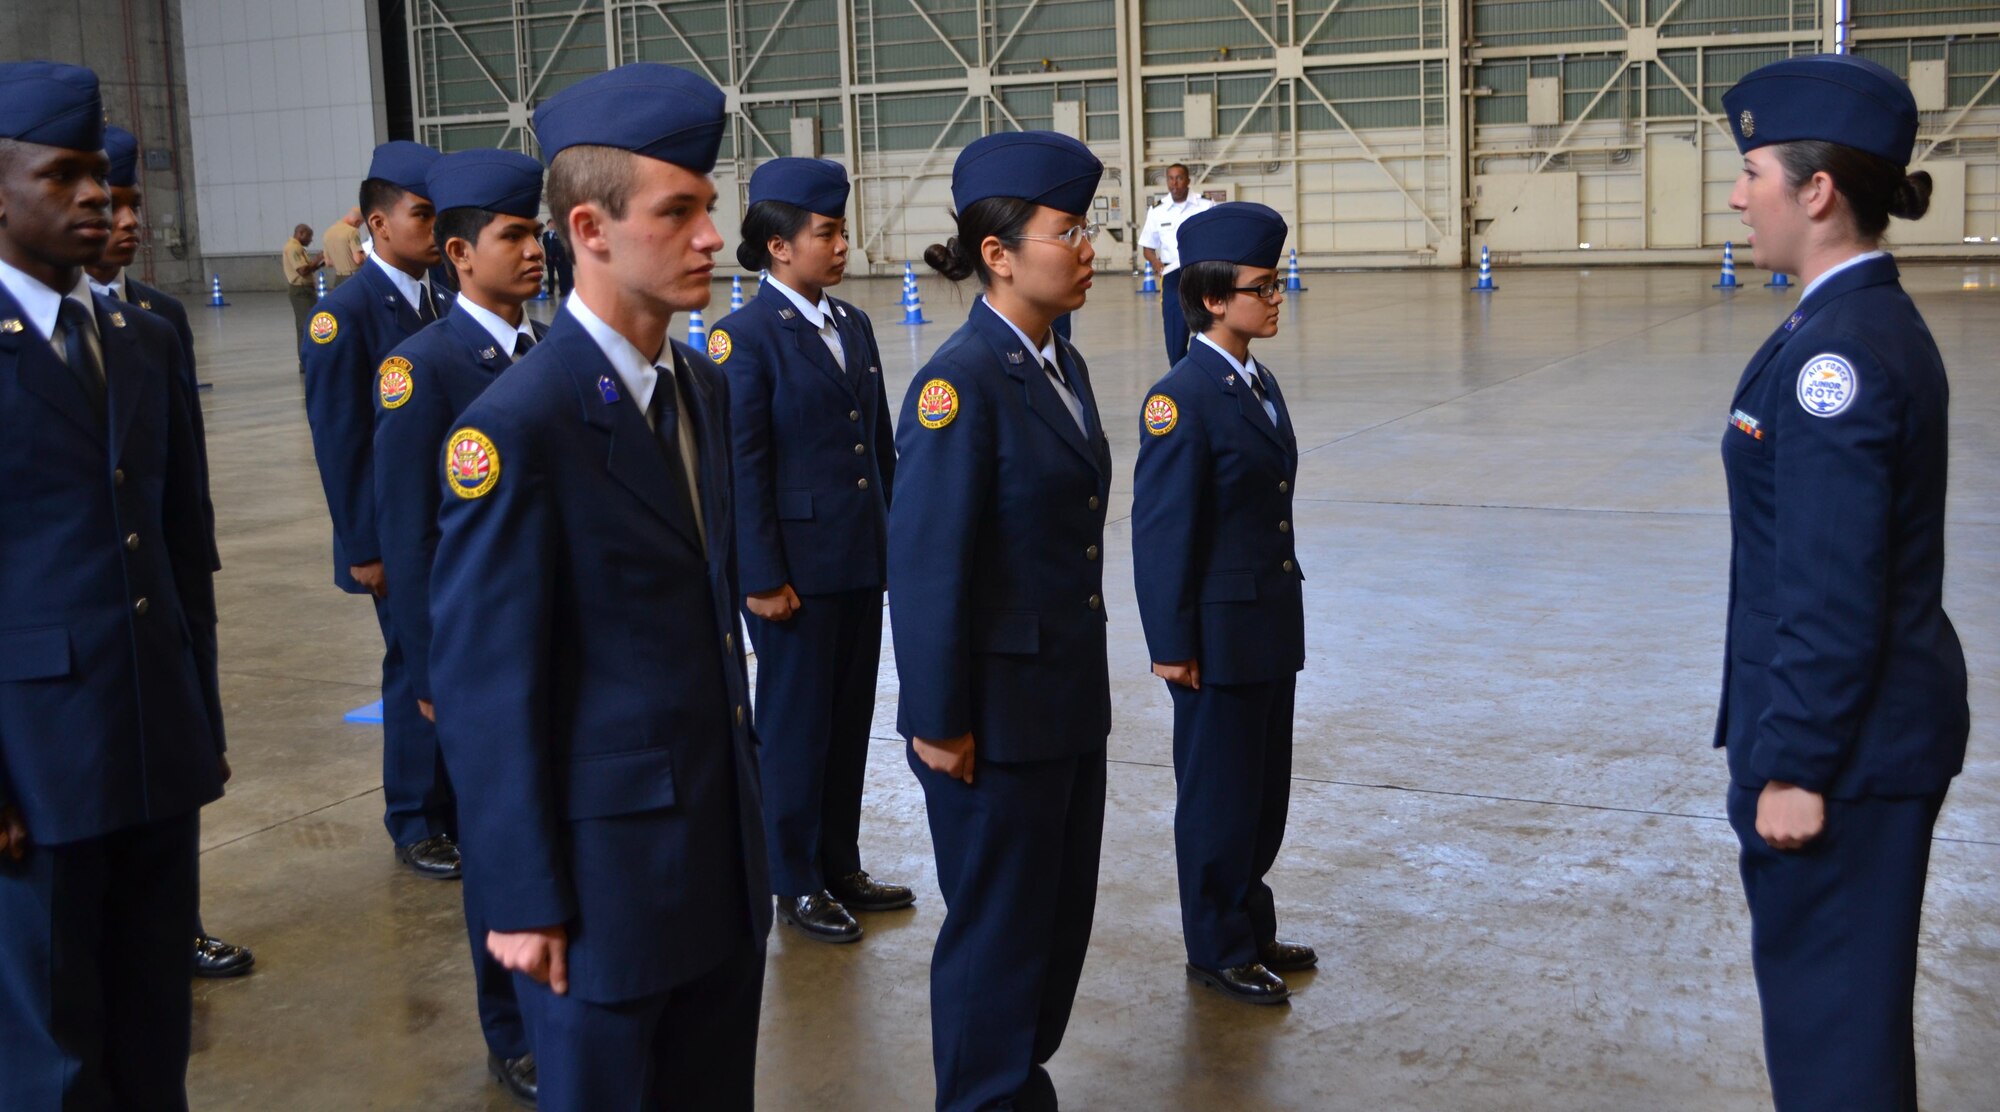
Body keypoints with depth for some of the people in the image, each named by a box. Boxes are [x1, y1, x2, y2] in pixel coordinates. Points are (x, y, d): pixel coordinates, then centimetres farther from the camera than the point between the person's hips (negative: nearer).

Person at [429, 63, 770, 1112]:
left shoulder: (704, 387, 6)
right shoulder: (515, 425, -18)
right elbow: (484, 685, -16)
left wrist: (743, 799, 13)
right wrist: (523, 901, -13)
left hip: (723, 844, 7)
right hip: (604, 865, -7)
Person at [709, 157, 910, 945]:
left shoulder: (853, 325, 10)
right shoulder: (746, 336, -11)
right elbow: (742, 465, -14)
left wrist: (895, 538, 12)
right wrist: (763, 578, -15)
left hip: (860, 562, 7)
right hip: (795, 568, -7)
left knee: (850, 718, 15)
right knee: (797, 724, 5)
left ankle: (840, 866, 29)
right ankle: (797, 886, 20)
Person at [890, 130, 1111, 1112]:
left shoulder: (1060, 363, 8)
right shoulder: (960, 381, -19)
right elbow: (925, 567, -19)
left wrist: (1088, 679, 17)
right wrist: (939, 724, -17)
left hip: (1069, 701, 9)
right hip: (999, 717, -8)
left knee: (1062, 916, 19)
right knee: (996, 923, 7)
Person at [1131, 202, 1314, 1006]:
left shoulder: (1259, 383, 9)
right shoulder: (1181, 398, -18)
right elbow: (1161, 530, -18)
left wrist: (1285, 617, 16)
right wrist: (1172, 644, -17)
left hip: (1272, 627, 9)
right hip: (1220, 633, -8)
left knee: (1264, 789, 18)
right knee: (1218, 795, 6)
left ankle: (1251, 929, 33)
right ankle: (1217, 949, 21)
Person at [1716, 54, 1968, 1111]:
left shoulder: (1838, 350, -21)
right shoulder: (1875, 321, 9)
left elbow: (1833, 589, -23)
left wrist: (1794, 767, -18)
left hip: (1850, 739, -10)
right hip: (1887, 715, 10)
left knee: (1830, 996, 4)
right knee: (1847, 987, 22)